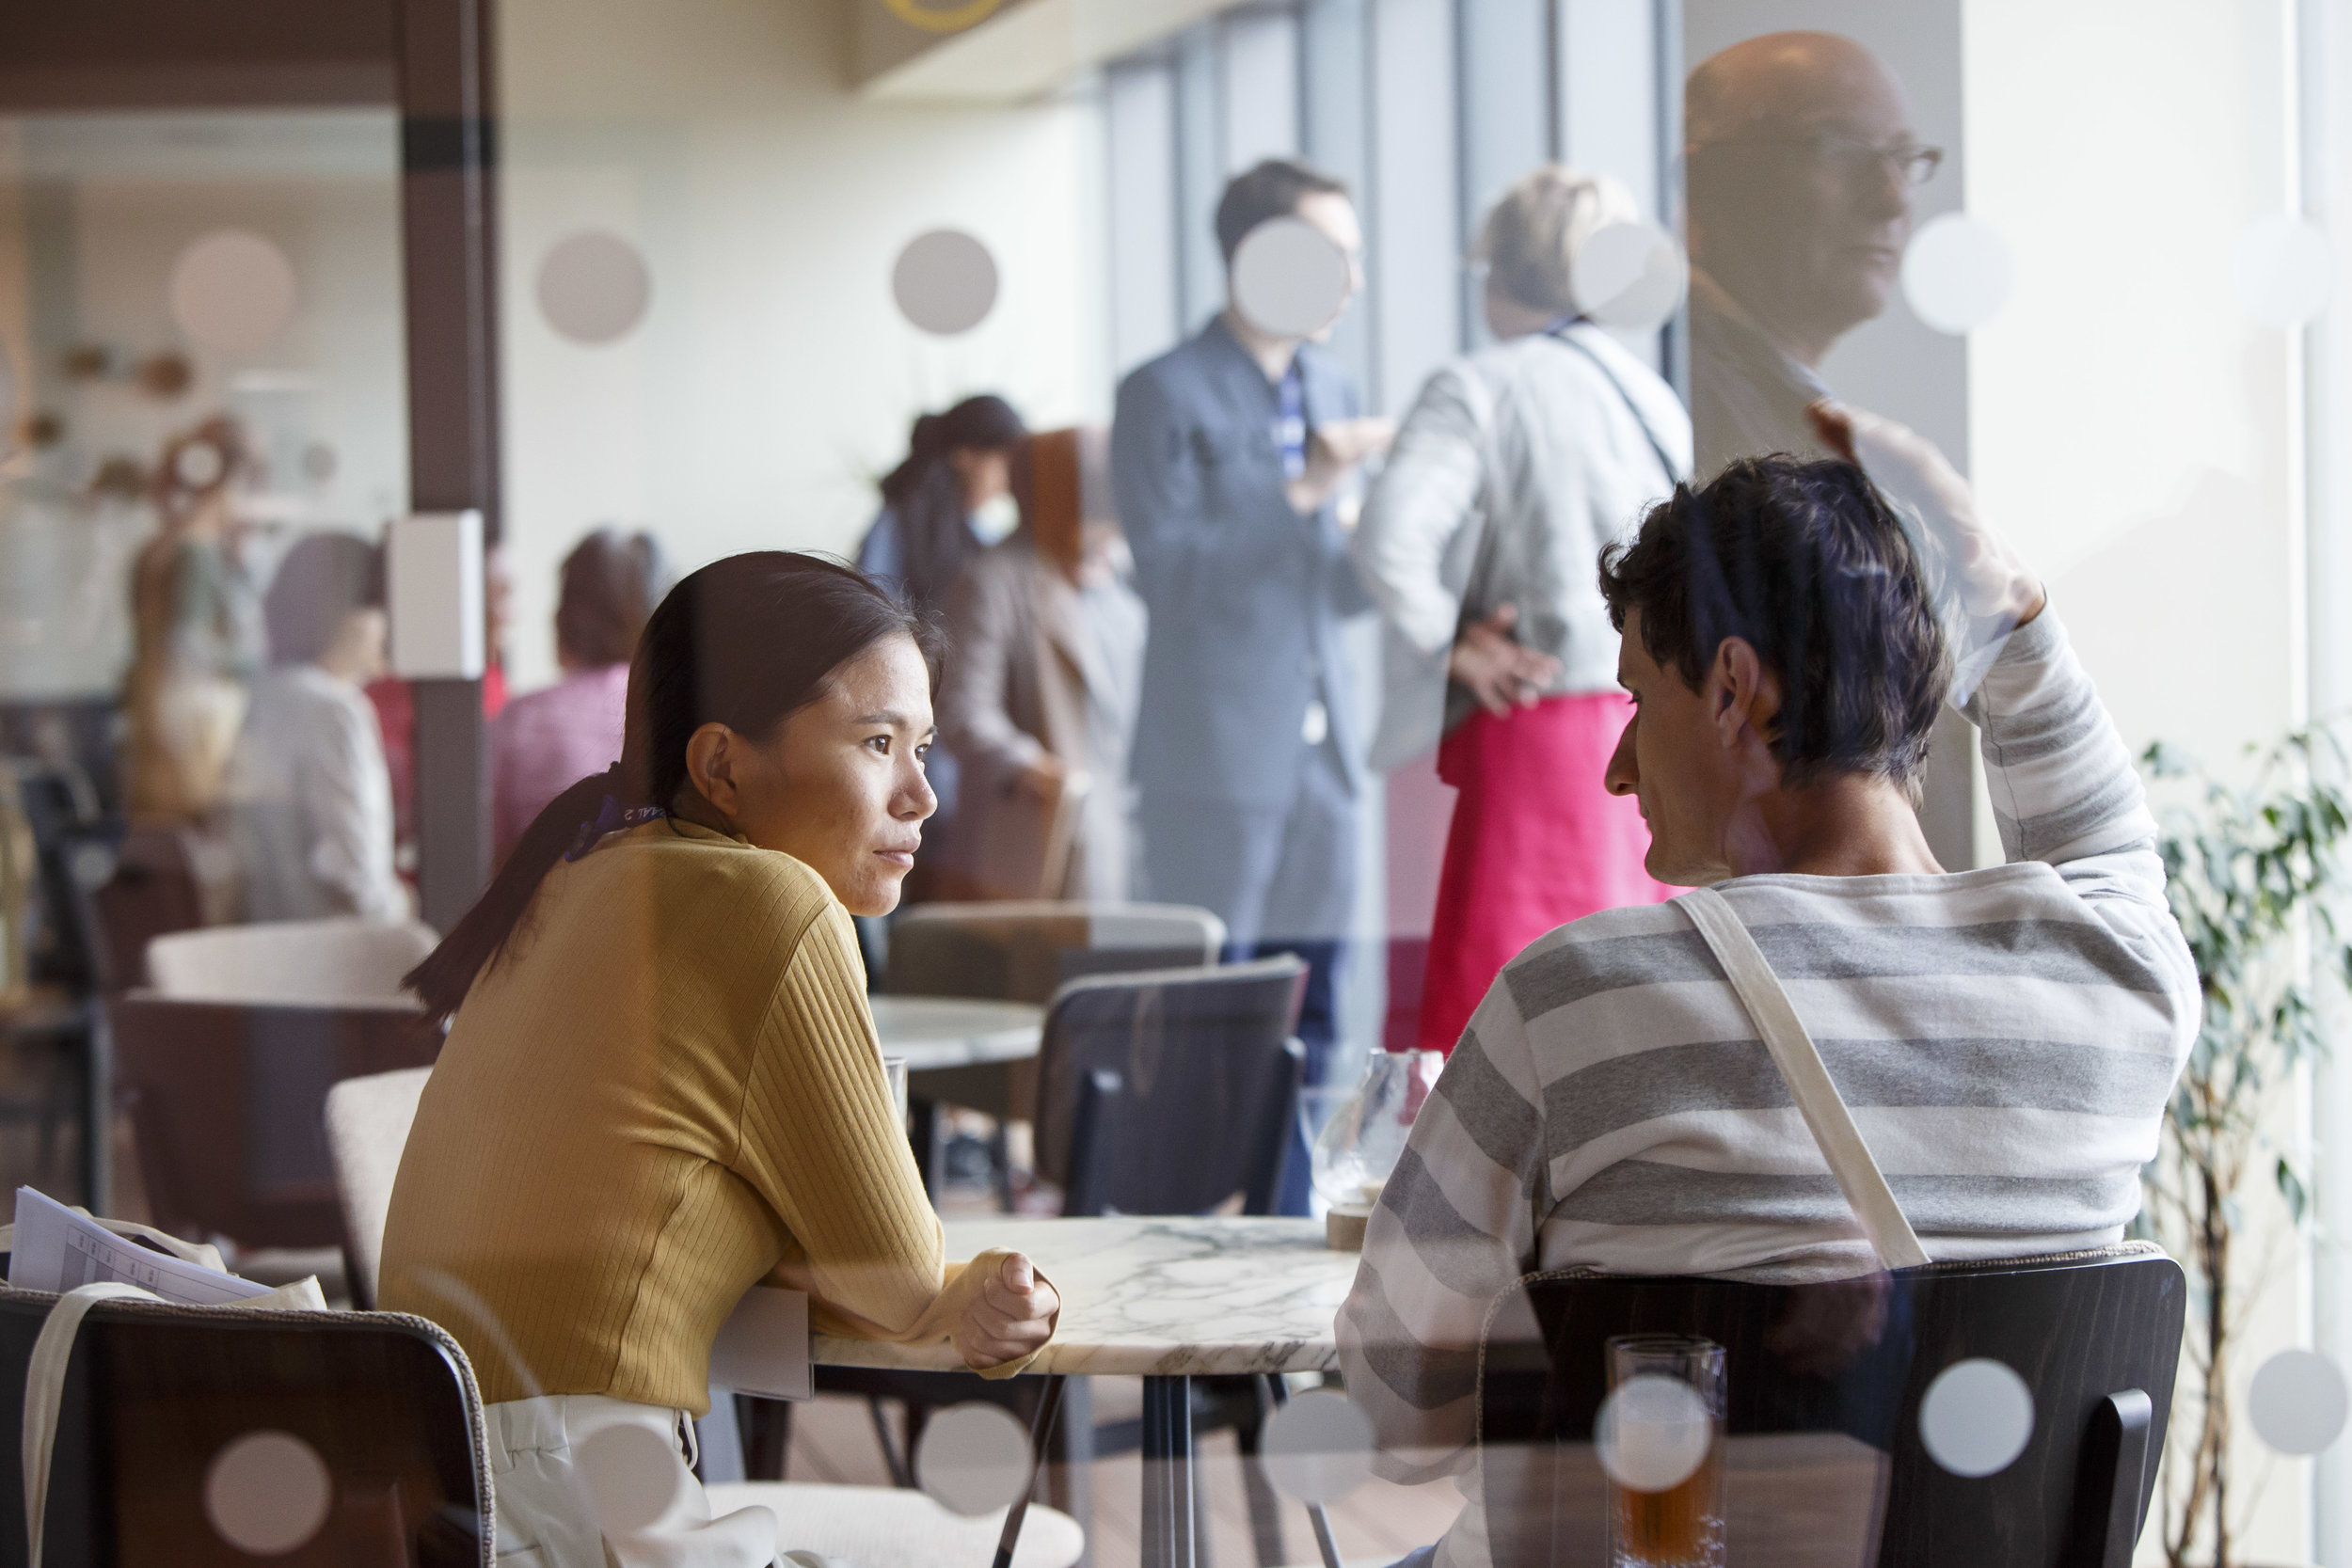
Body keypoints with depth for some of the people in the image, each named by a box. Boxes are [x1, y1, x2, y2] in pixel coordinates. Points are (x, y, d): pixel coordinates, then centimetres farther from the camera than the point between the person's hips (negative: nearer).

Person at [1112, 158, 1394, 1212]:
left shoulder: (1328, 387, 16)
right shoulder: (1166, 394, -4)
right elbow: (1168, 572, -12)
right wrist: (1299, 493, -17)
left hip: (1318, 750, 7)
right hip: (1217, 758, -7)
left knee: (1307, 1035, 7)